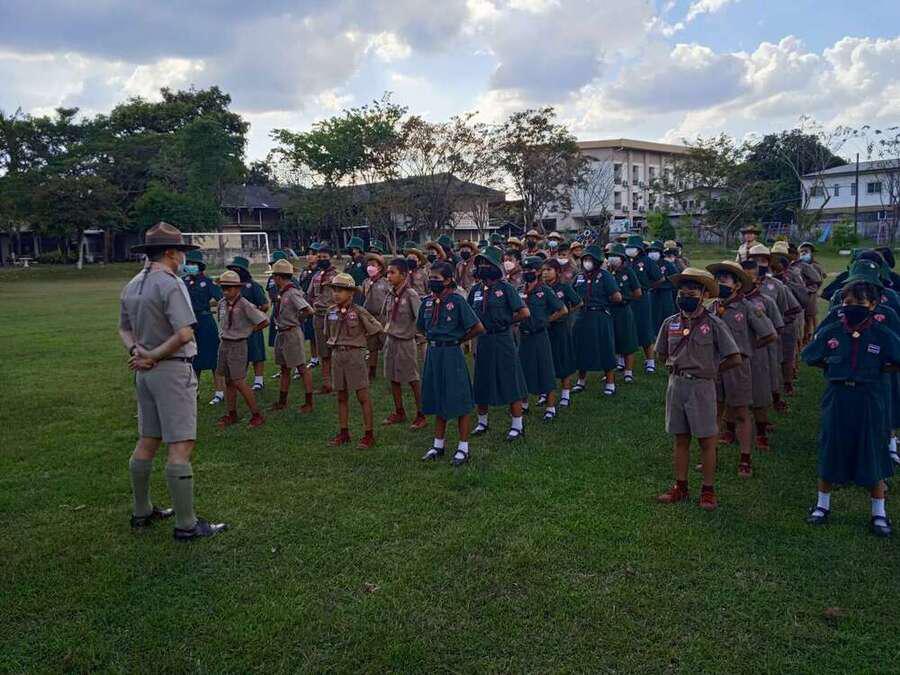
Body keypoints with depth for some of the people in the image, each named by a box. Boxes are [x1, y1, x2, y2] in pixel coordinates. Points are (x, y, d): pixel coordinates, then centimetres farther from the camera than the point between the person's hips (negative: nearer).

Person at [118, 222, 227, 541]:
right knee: (181, 446, -6)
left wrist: (137, 352, 0)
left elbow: (124, 329, 17)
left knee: (147, 441, 17)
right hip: (172, 371, -9)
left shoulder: (130, 287, 11)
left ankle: (141, 512, 29)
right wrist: (153, 356, -12)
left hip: (144, 372, 9)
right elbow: (184, 334, -23)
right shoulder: (170, 284, -15)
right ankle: (186, 525, -2)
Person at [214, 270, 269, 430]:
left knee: (238, 382, -8)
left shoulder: (245, 305, -17)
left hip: (238, 345, -7)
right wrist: (222, 335, 14)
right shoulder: (222, 303, 5)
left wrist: (249, 331, -5)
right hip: (224, 344, 7)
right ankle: (232, 414, 21)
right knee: (228, 381, 12)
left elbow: (264, 321, -16)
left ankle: (256, 415, 0)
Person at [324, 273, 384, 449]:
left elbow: (378, 329, -5)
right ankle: (344, 432, 22)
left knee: (363, 396, 0)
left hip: (354, 355, -5)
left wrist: (361, 339, 2)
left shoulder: (358, 312, -11)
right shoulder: (331, 311, 4)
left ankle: (369, 434, 6)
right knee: (341, 397, 12)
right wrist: (335, 345, 12)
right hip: (337, 355, 6)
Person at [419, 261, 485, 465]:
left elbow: (478, 328, -14)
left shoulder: (457, 300, -12)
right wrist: (434, 337, 10)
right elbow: (420, 327, 22)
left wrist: (459, 339, -3)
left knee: (459, 402, 2)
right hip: (433, 354, 6)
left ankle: (463, 448, 13)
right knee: (437, 400, 15)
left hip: (451, 354, -6)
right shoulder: (428, 301, 5)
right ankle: (438, 444, 27)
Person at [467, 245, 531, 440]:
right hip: (482, 341, 5)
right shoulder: (476, 289, 7)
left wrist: (506, 321, -3)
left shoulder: (505, 288, -8)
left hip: (502, 340, -5)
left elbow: (524, 313, -13)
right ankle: (482, 422, 28)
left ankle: (517, 425, 10)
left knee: (511, 382, 0)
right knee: (481, 383, 13)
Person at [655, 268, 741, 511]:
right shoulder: (670, 323, 3)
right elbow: (662, 353, 19)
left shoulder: (713, 324, -9)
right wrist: (678, 367, 8)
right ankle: (680, 487, 23)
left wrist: (710, 369, -1)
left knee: (706, 440, 4)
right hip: (676, 384, 4)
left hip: (702, 386, -4)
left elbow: (734, 359, -7)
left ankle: (708, 490, 16)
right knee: (680, 439, 13)